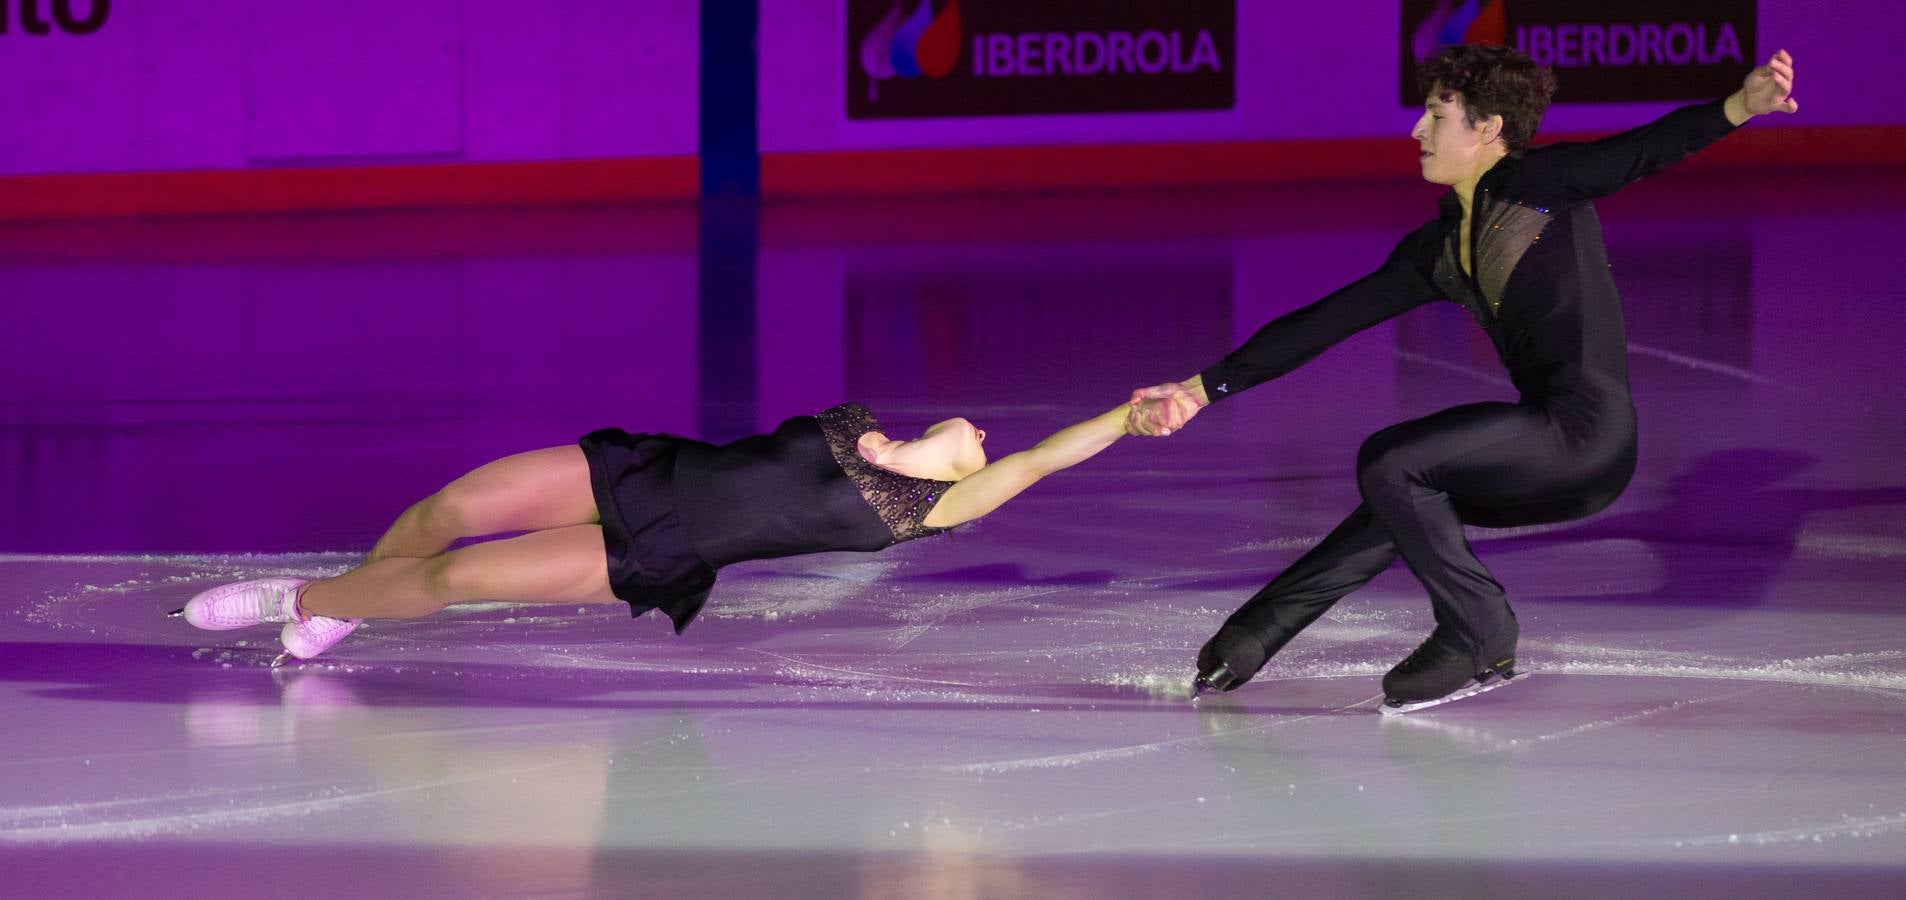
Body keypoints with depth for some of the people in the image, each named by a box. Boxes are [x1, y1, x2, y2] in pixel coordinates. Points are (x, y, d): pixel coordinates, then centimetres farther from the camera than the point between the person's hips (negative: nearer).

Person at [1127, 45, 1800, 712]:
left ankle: (1480, 639, -2)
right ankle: (1250, 640, 32)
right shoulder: (1437, 250, 18)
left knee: (1389, 463, -12)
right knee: (1402, 502, 19)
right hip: (1555, 454, 9)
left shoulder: (1537, 185, -3)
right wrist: (1201, 390, 18)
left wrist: (1741, 106, -39)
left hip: (1586, 427, -9)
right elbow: (1325, 323, 20)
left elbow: (1644, 151, -18)